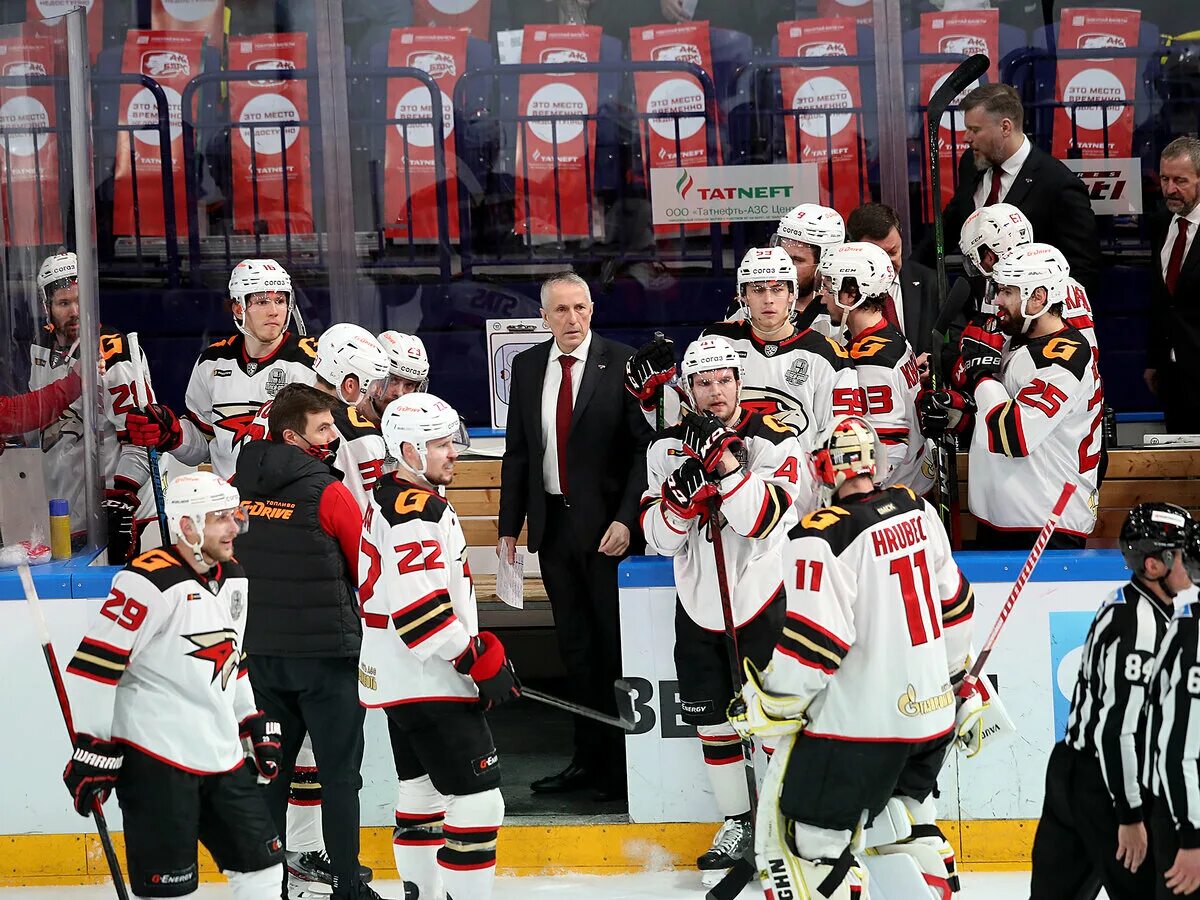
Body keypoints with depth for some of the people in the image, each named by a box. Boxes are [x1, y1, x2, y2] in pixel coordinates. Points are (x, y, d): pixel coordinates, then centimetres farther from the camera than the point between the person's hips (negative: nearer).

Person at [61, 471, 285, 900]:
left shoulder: (234, 579, 12)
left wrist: (255, 726, 24)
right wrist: (93, 750, -16)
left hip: (222, 755, 8)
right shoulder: (151, 581, -16)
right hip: (156, 756, -8)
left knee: (263, 865, 11)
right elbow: (95, 664, -16)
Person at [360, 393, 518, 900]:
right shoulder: (415, 511, -20)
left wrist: (480, 649, 22)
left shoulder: (390, 498, 12)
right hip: (429, 685, -11)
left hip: (400, 681, 11)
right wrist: (483, 660, -22)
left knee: (423, 792, 21)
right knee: (478, 802, -11)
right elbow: (419, 607, -28)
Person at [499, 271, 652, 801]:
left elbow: (646, 446, -8)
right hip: (553, 522, 5)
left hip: (608, 524, -5)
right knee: (575, 646, 11)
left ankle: (625, 762, 9)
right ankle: (589, 758, 20)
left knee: (617, 643, 0)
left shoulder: (622, 364, -7)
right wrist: (509, 525, 9)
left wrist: (626, 519, -16)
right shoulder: (528, 367, 8)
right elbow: (517, 452, 12)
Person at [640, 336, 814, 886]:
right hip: (698, 607, 4)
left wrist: (725, 460, -32)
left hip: (761, 601, -4)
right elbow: (658, 537, -6)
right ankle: (738, 825, 25)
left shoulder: (774, 442, -12)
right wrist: (682, 493, -24)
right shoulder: (668, 447, 0)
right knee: (712, 721, 10)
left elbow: (761, 521, -25)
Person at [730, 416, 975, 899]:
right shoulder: (918, 510, 4)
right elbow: (954, 604, 14)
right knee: (900, 809, 27)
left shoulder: (822, 538, -19)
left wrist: (766, 707, -7)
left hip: (858, 718, -8)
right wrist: (961, 686, 26)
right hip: (932, 711, 8)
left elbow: (813, 643, -21)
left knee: (804, 833, 2)